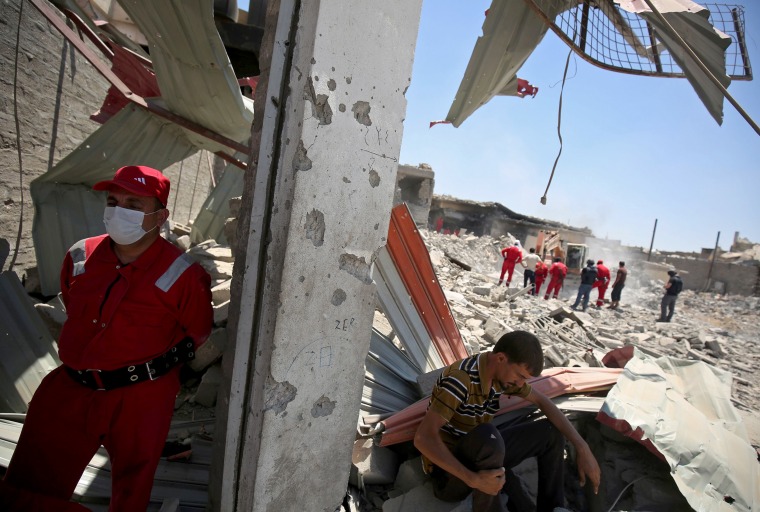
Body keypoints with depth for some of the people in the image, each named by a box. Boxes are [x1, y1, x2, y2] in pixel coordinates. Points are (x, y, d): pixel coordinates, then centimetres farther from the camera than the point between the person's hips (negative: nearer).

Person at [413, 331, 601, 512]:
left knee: (551, 433, 2)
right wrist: (473, 479, -38)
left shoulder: (503, 373, -6)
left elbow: (542, 401, 5)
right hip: (448, 470, -7)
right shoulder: (461, 379, -32)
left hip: (478, 454, 8)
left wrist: (582, 447, -2)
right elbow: (423, 438, -34)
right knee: (487, 437, -39)